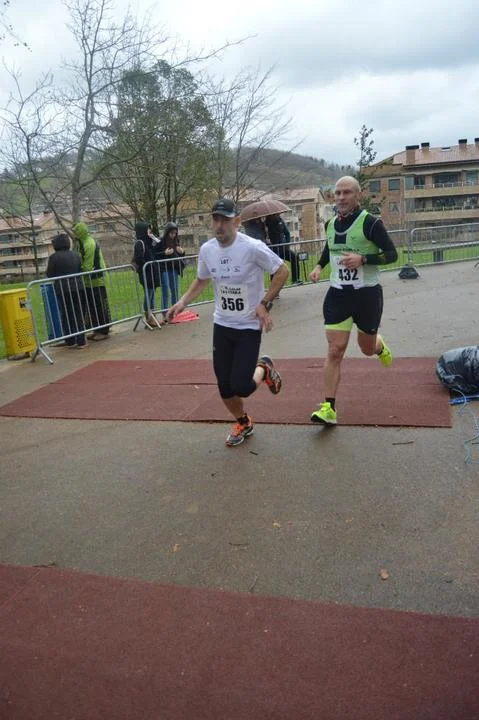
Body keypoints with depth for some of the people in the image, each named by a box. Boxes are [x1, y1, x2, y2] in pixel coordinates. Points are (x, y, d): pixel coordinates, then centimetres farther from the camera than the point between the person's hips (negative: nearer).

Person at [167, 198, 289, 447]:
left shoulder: (252, 247, -19)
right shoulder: (207, 249, -2)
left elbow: (282, 271, -9)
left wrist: (264, 303, -16)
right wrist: (183, 301, 1)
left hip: (249, 326, -5)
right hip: (221, 325, 5)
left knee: (241, 386, -12)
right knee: (224, 386, 7)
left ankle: (264, 368, 23)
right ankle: (243, 424, 35)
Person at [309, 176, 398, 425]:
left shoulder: (370, 222, -12)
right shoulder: (330, 224, 5)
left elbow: (392, 254, -12)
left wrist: (362, 258, -26)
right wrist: (319, 266, 8)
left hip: (367, 293, -3)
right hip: (338, 294, 3)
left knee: (367, 348, 15)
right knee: (335, 351, -7)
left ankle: (380, 346, 54)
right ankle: (329, 408, -3)